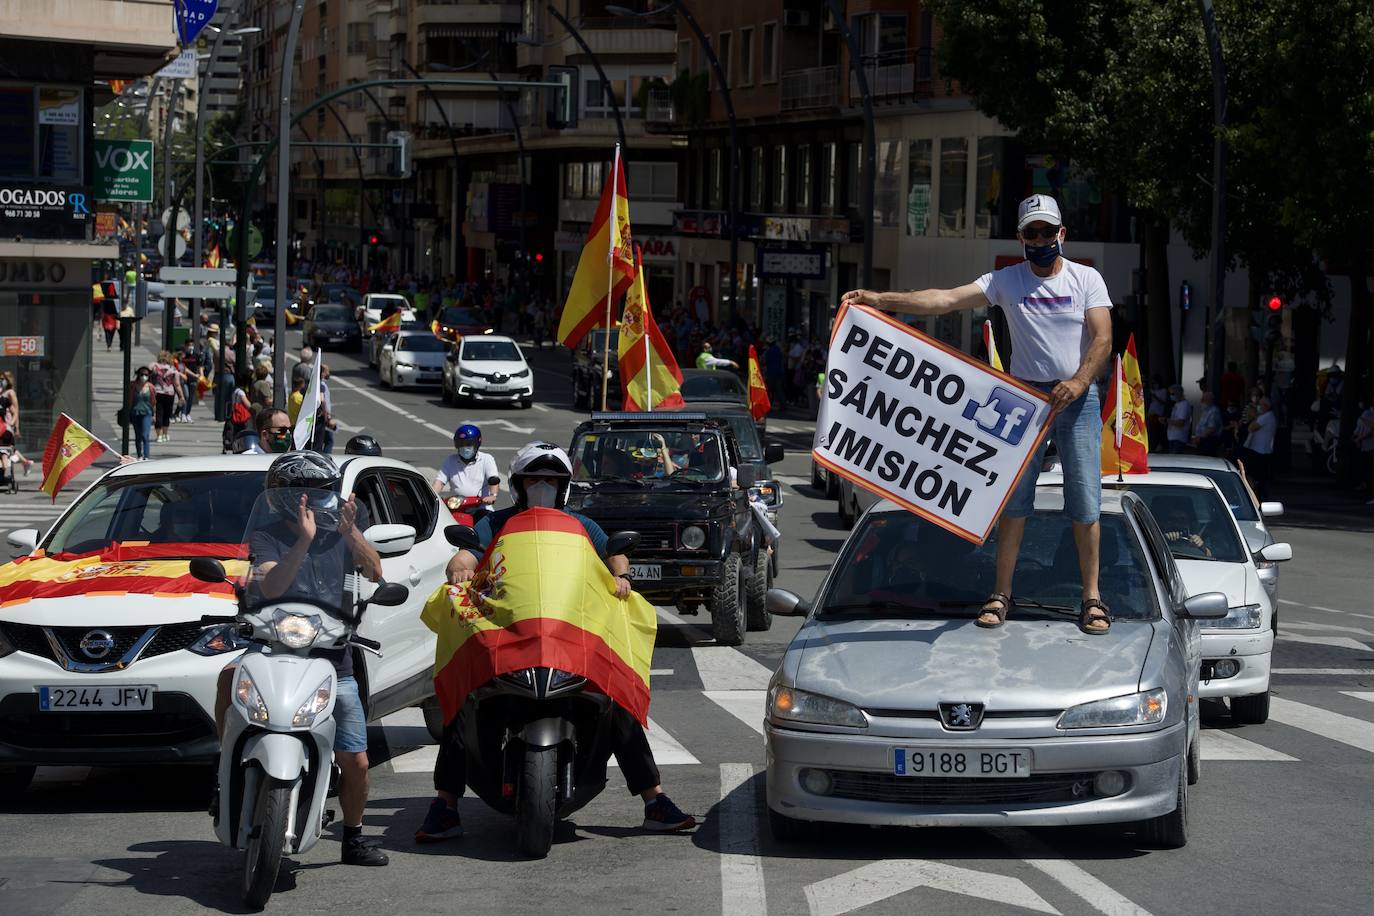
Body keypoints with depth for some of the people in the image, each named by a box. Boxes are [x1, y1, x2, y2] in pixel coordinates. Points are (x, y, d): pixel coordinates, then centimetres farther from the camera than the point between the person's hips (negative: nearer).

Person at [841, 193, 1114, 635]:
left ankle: (1092, 598, 6)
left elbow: (1103, 338, -7)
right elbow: (946, 299, -9)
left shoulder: (1087, 279, 2)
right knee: (1014, 499, 2)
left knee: (1085, 502, -1)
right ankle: (1001, 594, 8)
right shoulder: (1006, 281, 2)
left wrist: (1078, 382, -24)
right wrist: (881, 300, -22)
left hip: (1078, 398, -1)